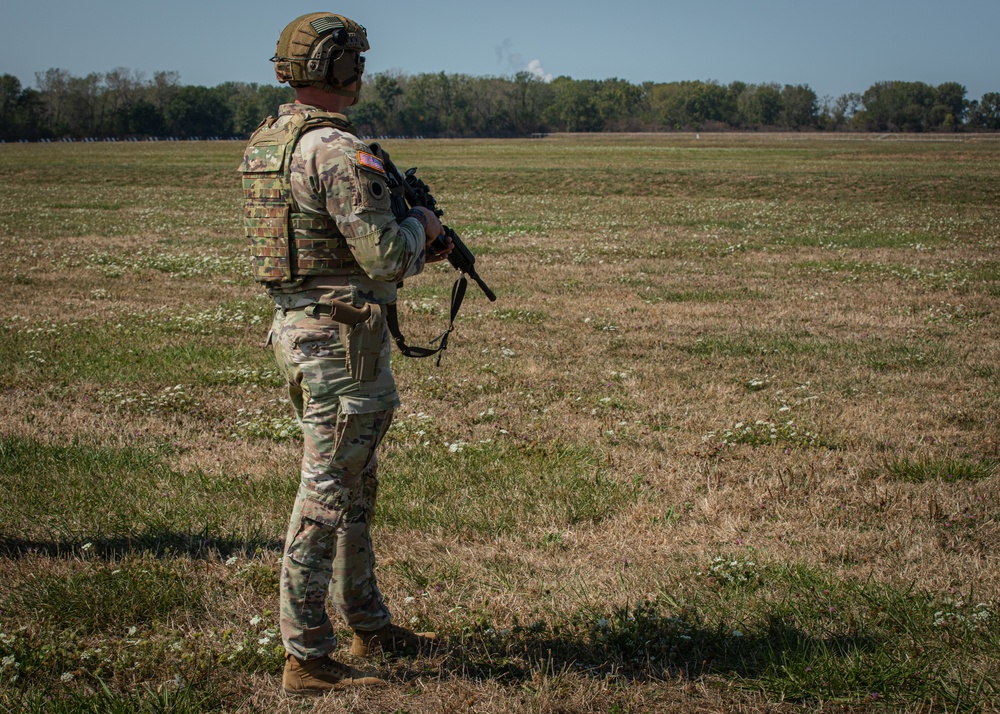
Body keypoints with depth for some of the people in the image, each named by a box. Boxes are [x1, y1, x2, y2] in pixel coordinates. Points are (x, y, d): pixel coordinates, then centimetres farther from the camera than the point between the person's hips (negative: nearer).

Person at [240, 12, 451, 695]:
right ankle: (307, 658, 5)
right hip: (341, 338, -10)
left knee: (354, 487, 20)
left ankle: (370, 625, 33)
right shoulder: (337, 151, -20)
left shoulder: (267, 141, 11)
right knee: (327, 498, -3)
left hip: (295, 325, 10)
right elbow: (386, 256, -23)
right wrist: (421, 227, -1)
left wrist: (415, 252, 17)